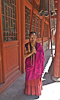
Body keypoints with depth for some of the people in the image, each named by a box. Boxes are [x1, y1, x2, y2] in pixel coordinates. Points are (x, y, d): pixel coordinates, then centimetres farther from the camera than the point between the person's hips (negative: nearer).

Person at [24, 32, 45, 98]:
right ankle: (29, 90, 40)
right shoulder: (26, 45, -11)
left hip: (37, 65, 0)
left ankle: (37, 91, 36)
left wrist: (36, 52, -28)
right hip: (29, 64, 0)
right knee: (29, 78, 15)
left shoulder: (39, 45, -8)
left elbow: (42, 55, -11)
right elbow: (25, 56, -14)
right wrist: (31, 52, -29)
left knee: (37, 78, 13)